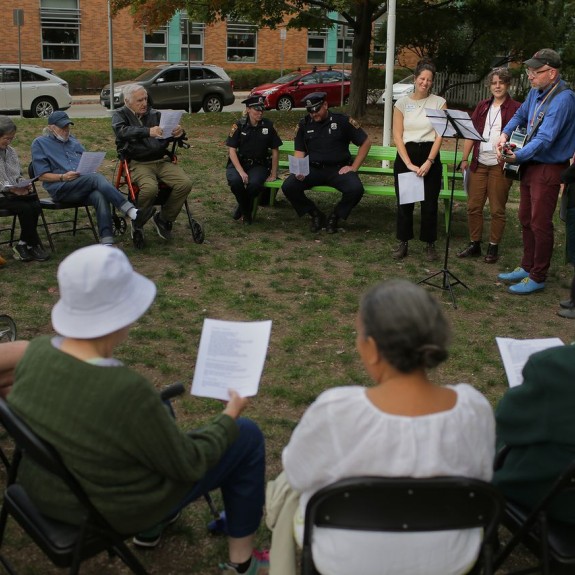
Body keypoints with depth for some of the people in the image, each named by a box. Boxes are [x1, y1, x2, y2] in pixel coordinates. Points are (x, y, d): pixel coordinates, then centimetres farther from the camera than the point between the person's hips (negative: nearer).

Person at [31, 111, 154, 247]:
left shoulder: (72, 140, 27)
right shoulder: (40, 143, 10)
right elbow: (42, 175, 2)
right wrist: (63, 177, -15)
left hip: (85, 186, 5)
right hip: (61, 189, -5)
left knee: (100, 196, -33)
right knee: (97, 178, -33)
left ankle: (107, 243, -48)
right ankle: (133, 213, -46)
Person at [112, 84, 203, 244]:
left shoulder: (155, 114, 16)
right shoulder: (120, 115, 5)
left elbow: (169, 136, 14)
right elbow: (122, 131, -18)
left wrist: (179, 133, -13)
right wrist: (148, 131, -35)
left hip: (162, 161, 4)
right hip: (138, 163, -4)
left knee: (185, 183, -21)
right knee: (150, 188, -35)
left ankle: (163, 219, 1)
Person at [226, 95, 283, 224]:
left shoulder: (268, 125, -1)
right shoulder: (239, 125, -4)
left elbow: (275, 151, 6)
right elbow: (231, 150, -8)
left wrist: (273, 174, 1)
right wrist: (241, 172, -21)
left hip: (259, 165, 0)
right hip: (238, 163, 0)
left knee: (255, 183, -34)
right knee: (235, 181, -33)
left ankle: (245, 209, 0)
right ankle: (245, 209, -2)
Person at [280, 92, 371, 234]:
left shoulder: (342, 121, 1)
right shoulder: (304, 124, 9)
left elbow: (366, 143, 6)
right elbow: (299, 151, 10)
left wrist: (354, 167, -3)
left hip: (338, 169, -2)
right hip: (313, 169, 2)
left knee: (356, 189, -32)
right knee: (288, 187, -24)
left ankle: (335, 217, -1)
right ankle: (316, 214, 2)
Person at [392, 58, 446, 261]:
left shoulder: (439, 102, 1)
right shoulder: (402, 102, 2)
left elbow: (439, 135, -4)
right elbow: (397, 136, -2)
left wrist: (429, 162, -14)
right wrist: (409, 164, -11)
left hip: (430, 156, 0)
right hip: (405, 155, 1)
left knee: (430, 203, 2)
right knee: (404, 201, 4)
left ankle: (430, 243, 16)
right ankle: (403, 242, 16)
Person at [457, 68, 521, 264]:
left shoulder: (515, 108, -2)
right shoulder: (483, 106, 12)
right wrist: (465, 158, 6)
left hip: (500, 166, -4)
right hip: (479, 164, 4)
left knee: (497, 210, 3)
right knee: (473, 207, 6)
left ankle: (493, 247, 14)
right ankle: (474, 244, 18)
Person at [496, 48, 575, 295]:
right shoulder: (535, 92, 5)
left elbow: (545, 138, -28)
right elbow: (520, 116, 20)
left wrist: (517, 156, -35)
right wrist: (505, 134, 2)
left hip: (548, 169, -8)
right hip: (529, 164, 8)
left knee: (540, 223, -2)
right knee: (526, 219, 16)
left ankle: (538, 277, 9)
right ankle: (527, 267, 29)